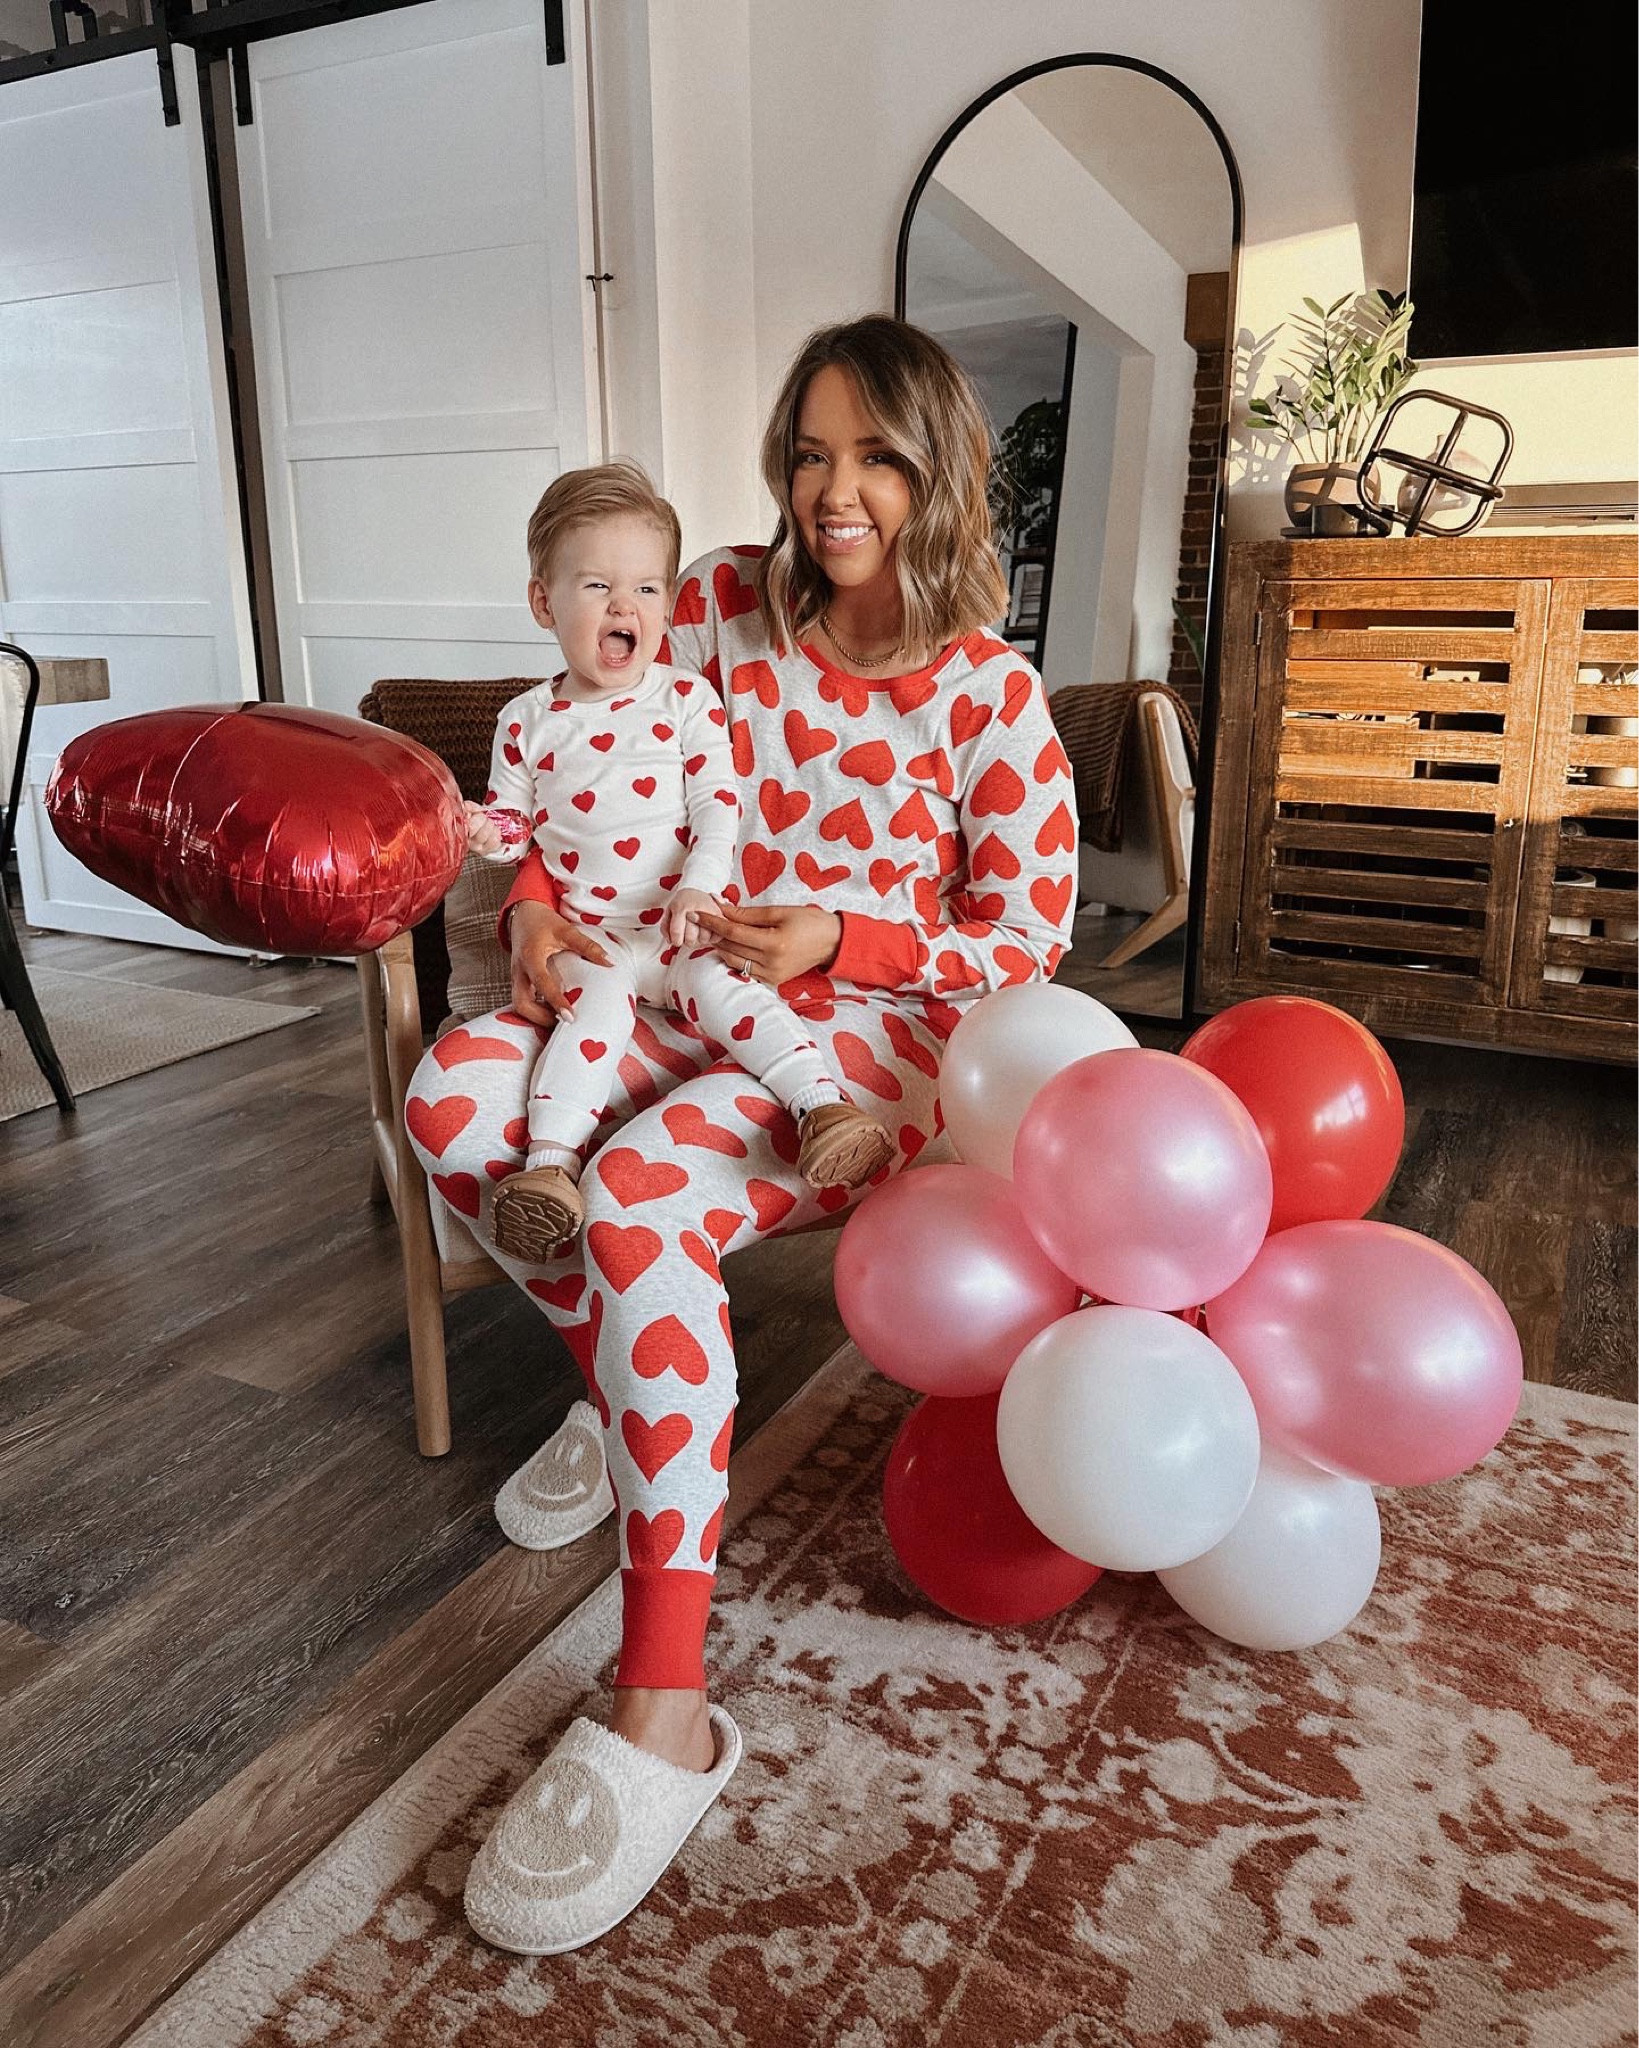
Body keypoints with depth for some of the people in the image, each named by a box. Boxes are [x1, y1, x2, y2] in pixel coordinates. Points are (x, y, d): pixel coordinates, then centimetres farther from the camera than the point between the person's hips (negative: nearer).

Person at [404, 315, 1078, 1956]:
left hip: (880, 1027, -5)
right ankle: (619, 1385, 9)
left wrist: (841, 940, -18)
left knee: (638, 1195, -33)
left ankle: (663, 1716, -25)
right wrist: (535, 904, -9)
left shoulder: (991, 695, -7)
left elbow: (1028, 940, -4)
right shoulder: (727, 605, 3)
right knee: (455, 1099, -18)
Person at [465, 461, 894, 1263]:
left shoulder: (687, 699, 3)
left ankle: (825, 1106, -33)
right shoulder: (527, 720, 8)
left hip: (685, 919, -1)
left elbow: (718, 806, -3)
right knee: (595, 1004, -25)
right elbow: (518, 822, 15)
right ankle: (548, 1164, -30)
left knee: (724, 987, -26)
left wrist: (699, 887, -18)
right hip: (590, 932, 1)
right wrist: (486, 831, -8)